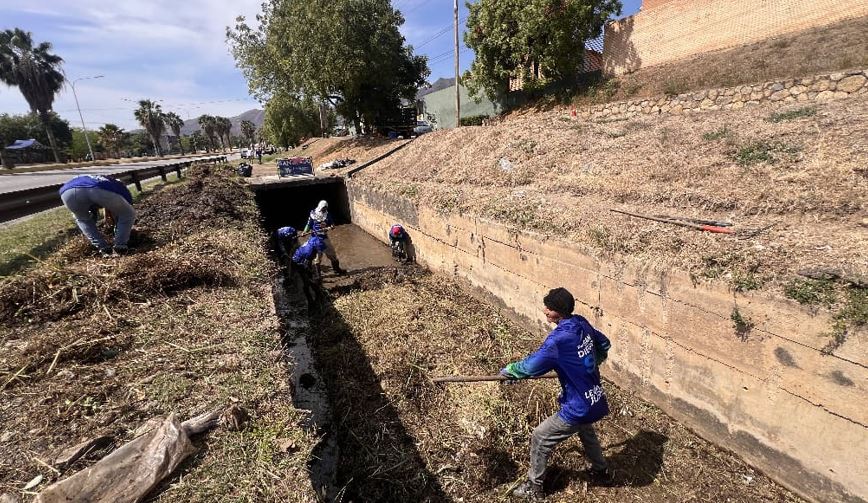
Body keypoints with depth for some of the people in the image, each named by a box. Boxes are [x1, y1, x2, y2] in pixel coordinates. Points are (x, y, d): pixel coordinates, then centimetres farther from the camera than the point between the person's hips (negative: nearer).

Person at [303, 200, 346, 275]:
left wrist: (331, 226, -19)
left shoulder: (327, 215, 1)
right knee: (317, 256, 3)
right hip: (316, 238, -4)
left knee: (332, 253, 11)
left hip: (325, 238, 4)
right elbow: (309, 225, -3)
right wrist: (304, 232, -17)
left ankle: (337, 269, 26)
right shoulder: (313, 214, -7)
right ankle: (317, 273, 16)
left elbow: (331, 223, 4)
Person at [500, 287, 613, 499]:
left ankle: (533, 487, 25)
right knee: (586, 431, 38)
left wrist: (508, 370, -9)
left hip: (579, 408, -8)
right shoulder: (582, 324, -4)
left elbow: (531, 366, -27)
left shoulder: (559, 339, -29)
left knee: (540, 438, 8)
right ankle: (602, 472, 58)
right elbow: (604, 345, 14)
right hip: (597, 402, 8)